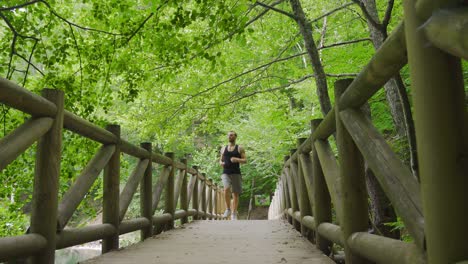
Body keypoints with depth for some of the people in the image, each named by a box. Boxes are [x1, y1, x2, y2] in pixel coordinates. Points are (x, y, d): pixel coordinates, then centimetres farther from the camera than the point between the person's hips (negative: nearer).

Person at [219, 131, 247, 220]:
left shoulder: (240, 148, 6)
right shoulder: (223, 148, 15)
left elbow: (245, 160, 1)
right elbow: (220, 160, 23)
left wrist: (237, 160, -17)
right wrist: (221, 163, 0)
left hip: (236, 173, -1)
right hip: (225, 173, 1)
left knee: (235, 193, 1)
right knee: (226, 189, -24)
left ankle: (234, 214, 12)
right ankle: (228, 209, -8)